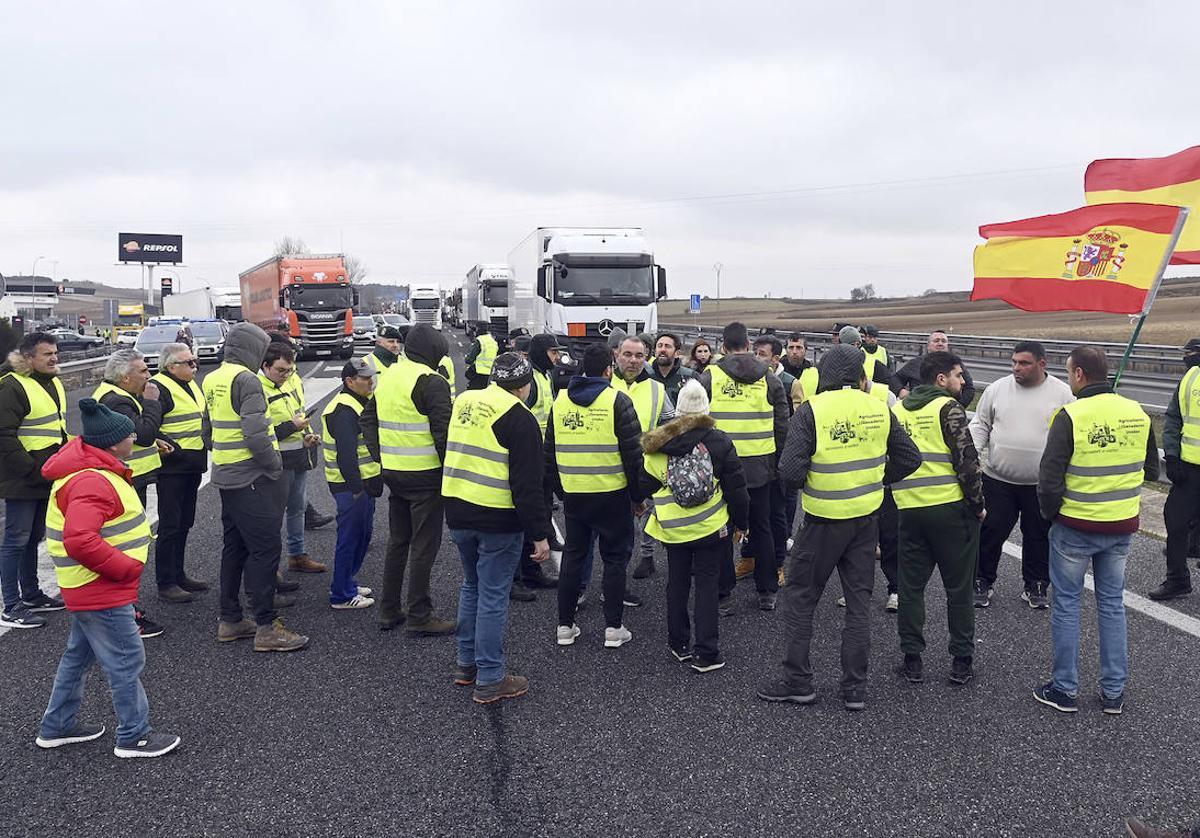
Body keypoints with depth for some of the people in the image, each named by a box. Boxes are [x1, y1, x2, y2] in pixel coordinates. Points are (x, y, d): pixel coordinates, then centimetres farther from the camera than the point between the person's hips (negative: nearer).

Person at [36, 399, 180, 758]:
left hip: (89, 590, 11)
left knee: (79, 655, 23)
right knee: (127, 661, 1)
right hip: (101, 592, -11)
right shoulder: (92, 482, -26)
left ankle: (57, 726, 38)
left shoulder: (93, 470, 8)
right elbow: (79, 541, -36)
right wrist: (127, 567, -25)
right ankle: (134, 737, 13)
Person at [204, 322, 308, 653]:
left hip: (225, 476, 9)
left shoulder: (211, 380, 12)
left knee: (235, 547, 16)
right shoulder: (246, 380, -17)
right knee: (265, 549, -5)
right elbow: (255, 433, -24)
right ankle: (266, 628, -1)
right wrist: (276, 466, -12)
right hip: (252, 478, -9)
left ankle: (229, 620, 24)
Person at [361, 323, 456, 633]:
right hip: (425, 475, -8)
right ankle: (419, 616, 7)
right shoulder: (430, 382, -16)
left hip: (392, 473, 8)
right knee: (424, 546, 1)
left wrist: (381, 455, 15)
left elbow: (367, 418, 17)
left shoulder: (387, 377, 11)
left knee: (397, 541, 18)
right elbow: (443, 431, -20)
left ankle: (389, 610, 25)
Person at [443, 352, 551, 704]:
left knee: (472, 587, 21)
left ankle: (467, 664, 30)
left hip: (458, 515, 7)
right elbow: (528, 484, -16)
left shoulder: (463, 403, 9)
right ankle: (490, 679, 9)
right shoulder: (519, 418, -12)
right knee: (493, 597, 1)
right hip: (499, 521, -7)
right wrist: (539, 534, -11)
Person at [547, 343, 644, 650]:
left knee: (573, 555, 15)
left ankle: (565, 625, 19)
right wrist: (638, 496, 0)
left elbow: (549, 452, 12)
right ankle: (613, 627, 11)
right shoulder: (618, 400, -9)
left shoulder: (560, 401, 6)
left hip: (573, 495, 4)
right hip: (612, 495, -4)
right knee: (615, 558, 8)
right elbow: (633, 453, -9)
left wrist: (559, 490, 21)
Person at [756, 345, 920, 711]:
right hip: (867, 517, 4)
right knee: (858, 601, 12)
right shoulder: (879, 409, -1)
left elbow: (791, 469, -18)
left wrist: (809, 481, 3)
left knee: (799, 597, 10)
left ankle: (796, 680, 14)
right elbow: (910, 458, 5)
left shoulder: (810, 410, -13)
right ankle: (855, 688, 17)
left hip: (824, 519, -4)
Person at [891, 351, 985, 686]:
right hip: (950, 508, -4)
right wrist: (978, 504, -3)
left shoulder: (897, 410, 10)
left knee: (911, 586, 12)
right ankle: (962, 661, 16)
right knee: (959, 588, 8)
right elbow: (967, 461, -13)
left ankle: (912, 659, 16)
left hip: (909, 508, 4)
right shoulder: (948, 408, -8)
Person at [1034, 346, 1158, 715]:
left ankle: (1065, 690, 17)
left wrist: (1051, 514, -1)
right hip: (1122, 527, 5)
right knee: (1112, 604, 16)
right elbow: (1151, 470, 11)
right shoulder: (1137, 413, -1)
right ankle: (1114, 692, 23)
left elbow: (1049, 481, -17)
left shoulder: (1070, 416, -18)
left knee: (1066, 604, 9)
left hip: (1075, 528, -5)